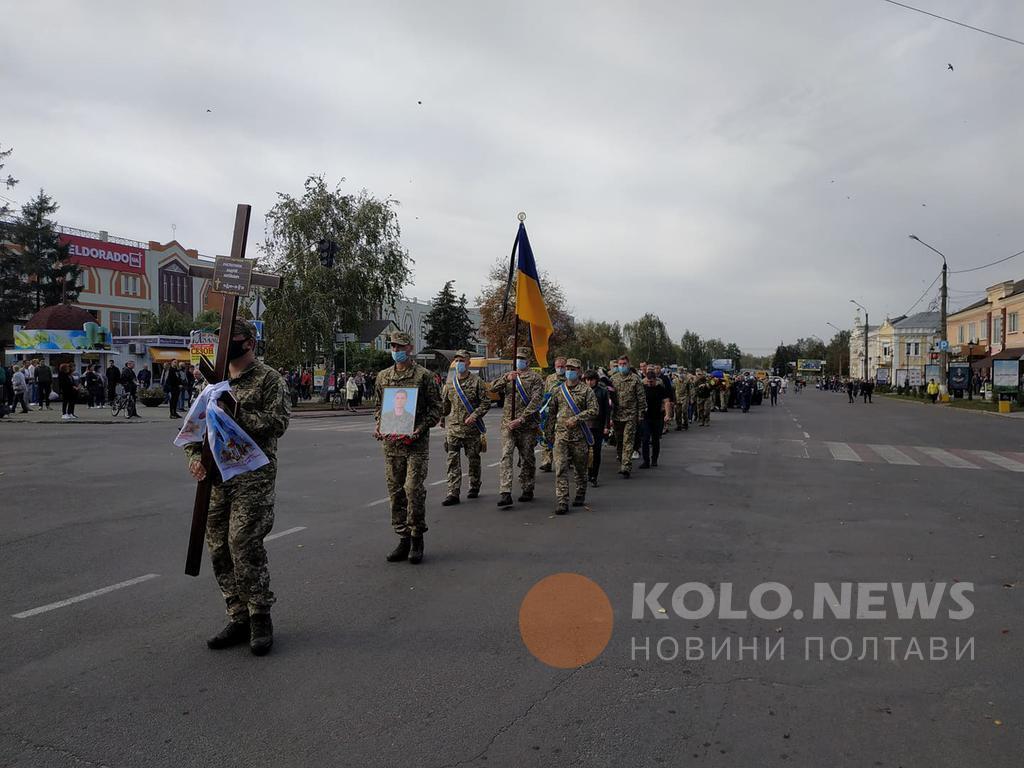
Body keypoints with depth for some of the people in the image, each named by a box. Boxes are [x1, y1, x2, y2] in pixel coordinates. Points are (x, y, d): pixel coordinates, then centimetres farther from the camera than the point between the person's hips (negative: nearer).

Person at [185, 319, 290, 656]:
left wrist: (236, 413, -21)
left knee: (245, 547, -9)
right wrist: (194, 455, -2)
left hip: (252, 478, -6)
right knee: (220, 550, 8)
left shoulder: (268, 379, -2)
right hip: (215, 477, 7)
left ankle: (260, 618, 8)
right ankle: (239, 619, 20)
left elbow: (277, 422, -13)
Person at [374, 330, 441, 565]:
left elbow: (436, 408, -2)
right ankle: (403, 539, 17)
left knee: (414, 488, -9)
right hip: (391, 443, 5)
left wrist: (418, 431, -14)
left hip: (416, 443, -5)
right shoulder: (383, 376, 13)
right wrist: (379, 427, 3)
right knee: (395, 492, 7)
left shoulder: (424, 375, -2)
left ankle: (417, 539, 5)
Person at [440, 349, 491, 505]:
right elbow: (444, 405, 18)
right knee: (453, 461, -4)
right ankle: (453, 493, -3)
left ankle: (474, 488, 28)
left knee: (474, 459, 10)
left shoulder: (476, 381, -3)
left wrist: (475, 415, -16)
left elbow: (486, 403, -5)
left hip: (472, 428, -2)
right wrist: (442, 420, 18)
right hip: (453, 428, 2)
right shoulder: (449, 383, 8)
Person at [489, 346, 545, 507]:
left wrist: (521, 419, -17)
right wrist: (506, 379, -17)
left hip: (527, 425, -2)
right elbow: (492, 388, 1)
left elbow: (536, 401, -8)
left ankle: (527, 490, 22)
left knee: (527, 458, 7)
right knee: (506, 456, -10)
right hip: (507, 423, 2)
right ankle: (505, 493, -16)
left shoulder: (535, 377, 2)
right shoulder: (508, 376, 16)